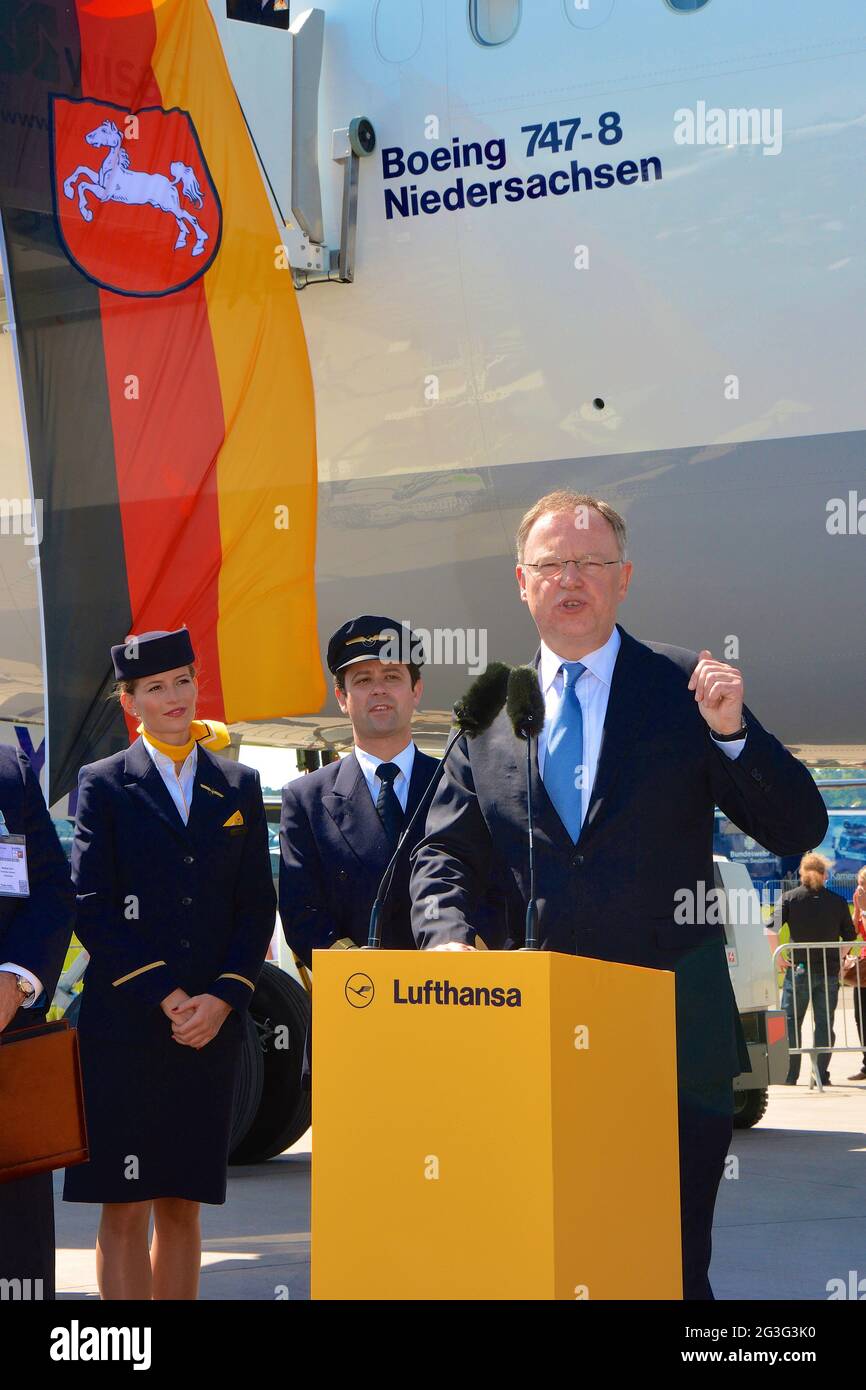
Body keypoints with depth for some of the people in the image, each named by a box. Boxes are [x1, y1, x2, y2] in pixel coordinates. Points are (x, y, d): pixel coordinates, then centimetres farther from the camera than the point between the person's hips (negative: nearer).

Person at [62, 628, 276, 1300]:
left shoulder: (239, 786, 13)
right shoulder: (104, 784, 3)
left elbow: (258, 907, 9)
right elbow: (91, 909, -4)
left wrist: (222, 999, -6)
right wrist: (165, 997, -11)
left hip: (212, 1023, 3)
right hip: (122, 1023, -3)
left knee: (181, 1204, 7)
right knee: (124, 1209, -3)